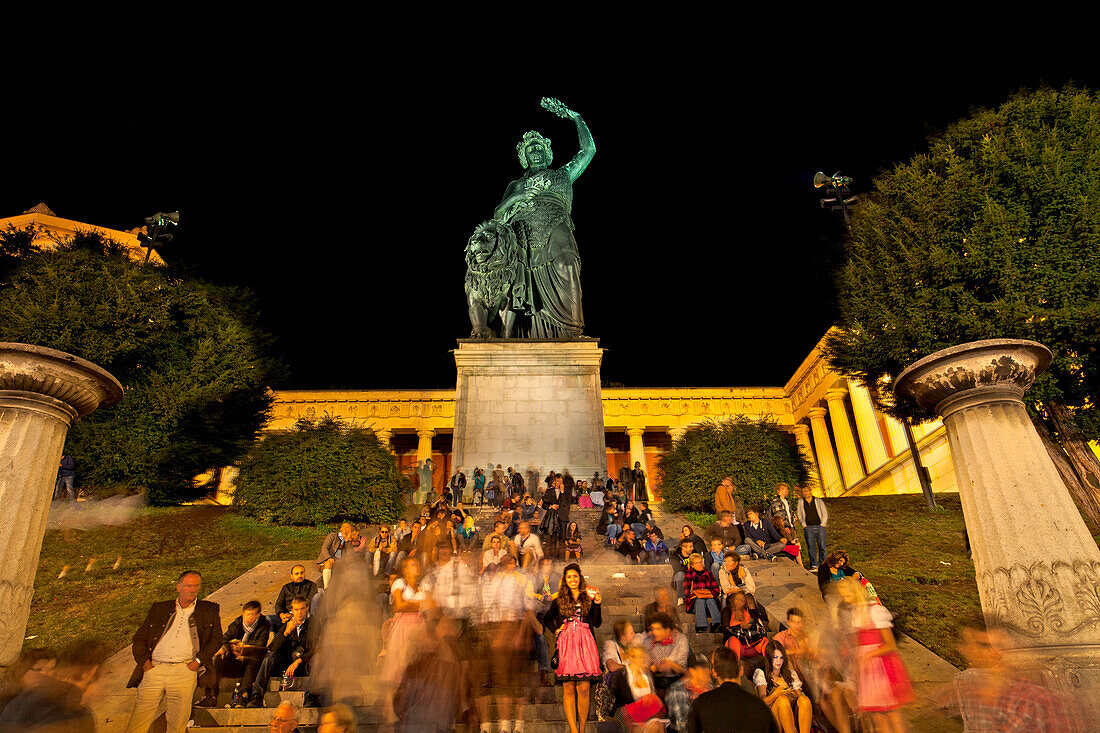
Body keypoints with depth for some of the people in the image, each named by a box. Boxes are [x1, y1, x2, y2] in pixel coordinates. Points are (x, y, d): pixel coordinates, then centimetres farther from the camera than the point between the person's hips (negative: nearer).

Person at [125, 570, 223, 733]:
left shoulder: (209, 610, 15)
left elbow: (216, 639, 8)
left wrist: (198, 661, -5)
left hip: (184, 670, -2)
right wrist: (144, 661, 0)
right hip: (154, 669, 2)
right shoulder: (159, 608, 19)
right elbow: (139, 638, 15)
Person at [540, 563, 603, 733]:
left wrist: (597, 603, -5)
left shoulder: (588, 597, 12)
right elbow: (546, 618, 25)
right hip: (566, 644, 0)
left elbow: (597, 623, 5)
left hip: (585, 644, 0)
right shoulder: (559, 600, 13)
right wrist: (555, 630, 9)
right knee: (569, 688, -4)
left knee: (584, 688, -4)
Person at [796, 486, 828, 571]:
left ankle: (822, 565, 5)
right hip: (808, 527, 0)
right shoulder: (800, 502, 12)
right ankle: (814, 566, -8)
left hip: (820, 526, 0)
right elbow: (799, 515, 13)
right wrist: (804, 525, 1)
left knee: (822, 546, -3)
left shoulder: (818, 500, 9)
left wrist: (822, 524, -1)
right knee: (811, 547, -8)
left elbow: (825, 513, 9)